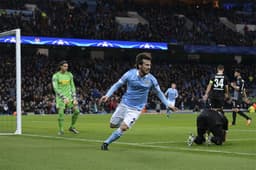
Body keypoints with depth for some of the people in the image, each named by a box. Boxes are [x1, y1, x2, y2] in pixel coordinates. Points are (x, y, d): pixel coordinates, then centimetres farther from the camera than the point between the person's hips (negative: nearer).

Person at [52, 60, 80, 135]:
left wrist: (74, 98, 2)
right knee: (61, 113, -13)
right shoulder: (55, 76, -8)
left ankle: (72, 127, 13)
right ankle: (61, 130, 3)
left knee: (76, 111, -5)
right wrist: (64, 98, -22)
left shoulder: (69, 74, 6)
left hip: (69, 96, 4)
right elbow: (56, 89, -13)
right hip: (60, 97, -4)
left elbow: (72, 86, 11)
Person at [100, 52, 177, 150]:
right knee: (113, 125, 9)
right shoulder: (130, 74, -13)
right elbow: (117, 85, -2)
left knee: (123, 128, -18)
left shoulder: (151, 79, -12)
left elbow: (159, 92, 5)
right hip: (124, 104, 2)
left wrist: (168, 104, 0)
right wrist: (107, 95, -13)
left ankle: (106, 143, 0)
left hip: (136, 108, -1)